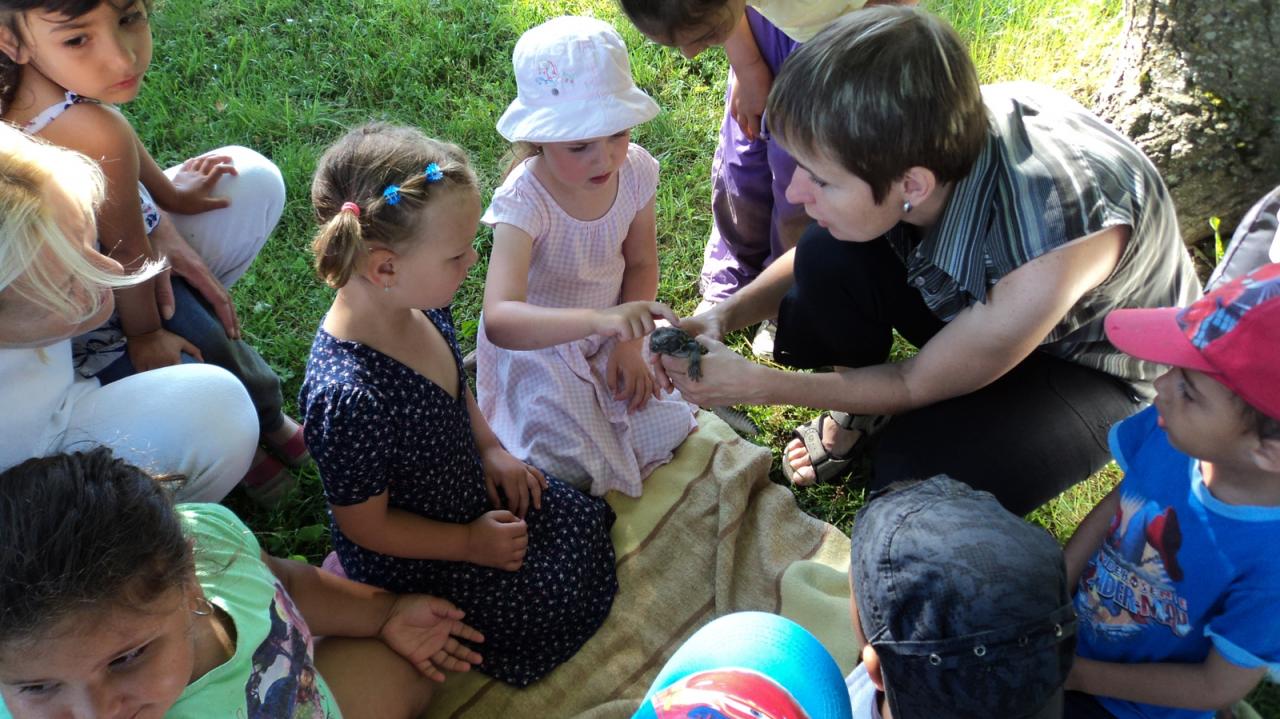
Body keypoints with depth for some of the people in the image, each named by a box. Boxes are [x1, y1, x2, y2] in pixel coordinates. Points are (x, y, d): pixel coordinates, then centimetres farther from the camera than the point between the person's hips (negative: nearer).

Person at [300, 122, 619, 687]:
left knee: (586, 527, 18)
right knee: (561, 605, 3)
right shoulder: (350, 397, -41)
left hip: (466, 487, 7)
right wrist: (471, 544, -15)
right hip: (413, 560, -7)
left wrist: (490, 450, 0)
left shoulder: (416, 303, -16)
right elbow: (366, 524, -25)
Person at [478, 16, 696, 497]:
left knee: (669, 435, -3)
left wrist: (630, 343, -11)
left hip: (612, 328, 5)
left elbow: (641, 264, -1)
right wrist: (601, 320, -60)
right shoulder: (523, 203, -33)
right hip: (540, 345, -4)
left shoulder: (635, 170, -18)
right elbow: (500, 320, -46)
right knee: (584, 473, -12)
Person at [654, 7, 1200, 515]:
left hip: (1095, 367, -4)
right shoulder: (914, 137, -28)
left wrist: (755, 385, -22)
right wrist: (725, 316, -20)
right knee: (828, 258, -22)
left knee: (917, 474, -29)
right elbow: (819, 260, -6)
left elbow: (917, 384, -24)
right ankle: (861, 409, 6)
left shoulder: (1049, 255, -42)